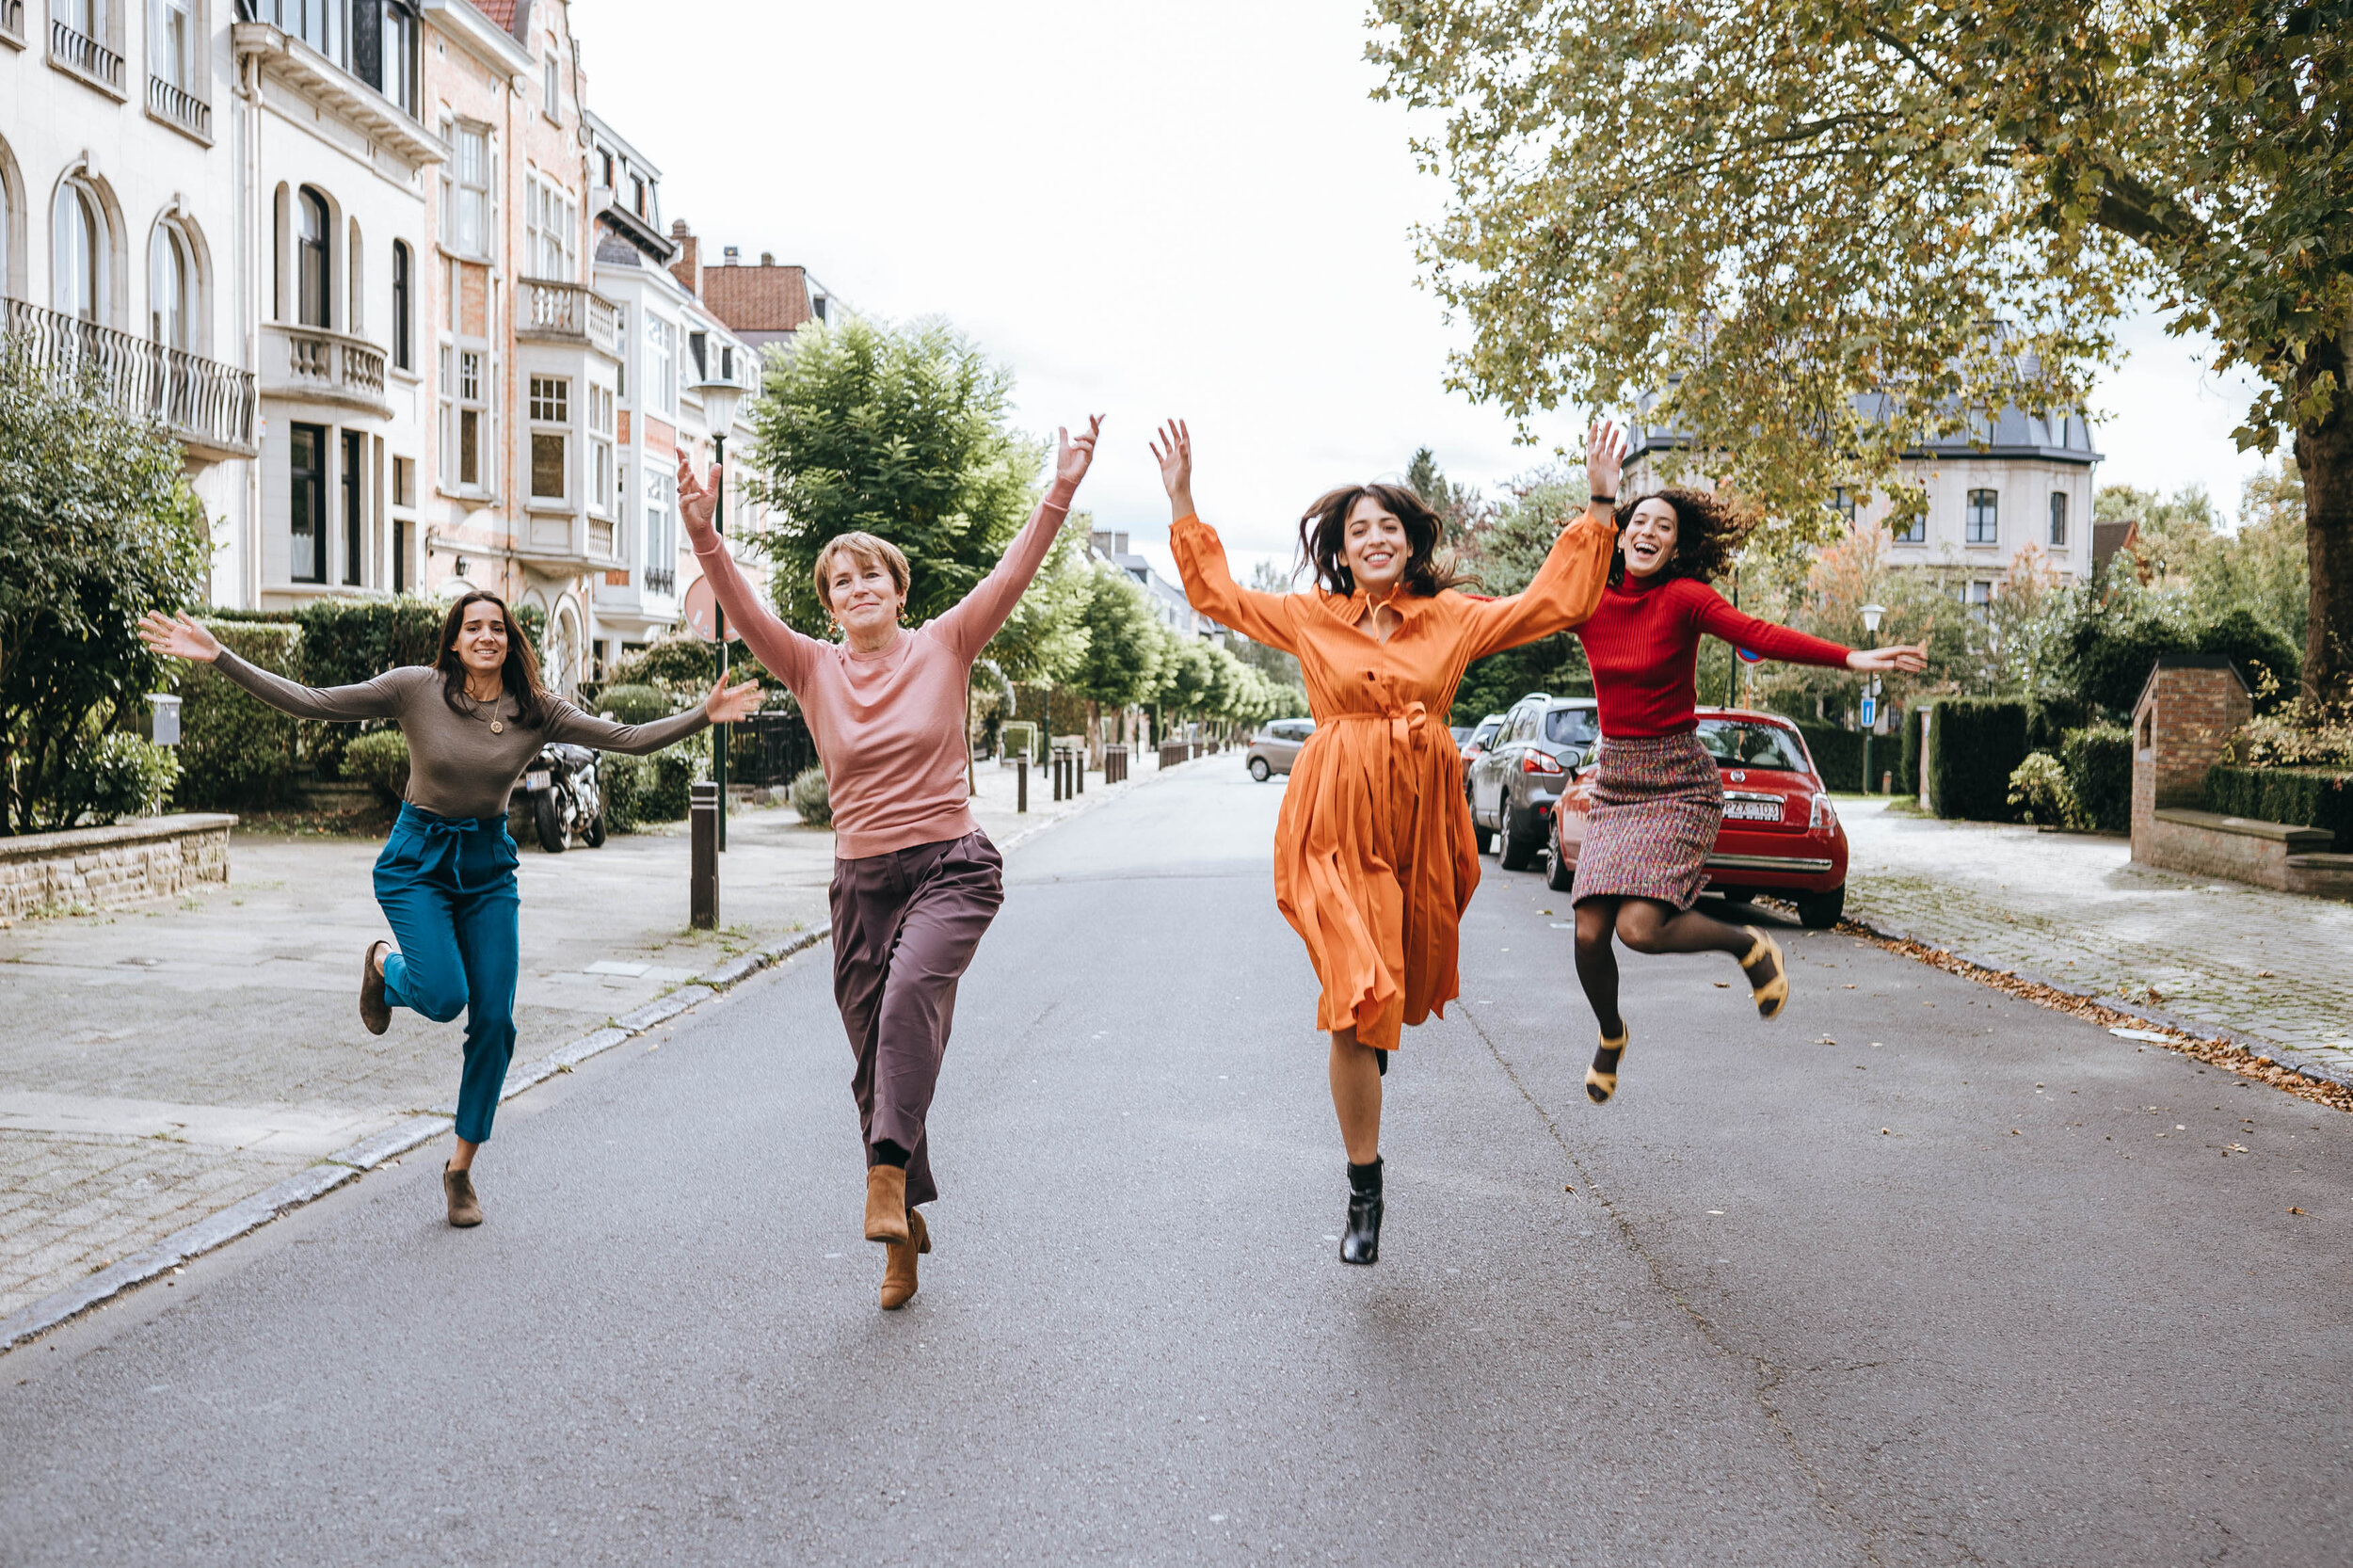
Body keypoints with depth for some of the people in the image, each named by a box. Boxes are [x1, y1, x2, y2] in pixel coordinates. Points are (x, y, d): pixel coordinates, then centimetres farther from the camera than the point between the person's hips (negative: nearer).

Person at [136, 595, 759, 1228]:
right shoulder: (415, 689, -10)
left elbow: (629, 737, -7)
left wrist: (704, 715, -18)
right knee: (444, 997, -21)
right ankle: (385, 965, 19)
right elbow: (309, 701, -11)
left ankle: (461, 1169, 16)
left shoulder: (535, 711, -5)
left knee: (493, 1020, -2)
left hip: (489, 868, 3)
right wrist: (218, 657, -18)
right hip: (418, 860, -2)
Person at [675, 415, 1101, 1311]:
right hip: (862, 878, 3)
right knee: (875, 1060, 7)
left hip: (952, 865, -3)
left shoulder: (943, 647, 1)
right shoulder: (814, 669, 5)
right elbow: (743, 610, -9)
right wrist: (704, 535, -24)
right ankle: (905, 1234, 21)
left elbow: (1014, 573, -9)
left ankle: (889, 1172, -28)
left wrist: (1061, 494, -20)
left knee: (912, 993, -32)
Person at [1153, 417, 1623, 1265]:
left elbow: (1556, 599, 11)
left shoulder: (1453, 618, 7)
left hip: (1421, 819, 2)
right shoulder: (1310, 619, 6)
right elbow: (1218, 595, 16)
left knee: (1407, 985, 14)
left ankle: (1378, 1023, 55)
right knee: (1354, 1002, -11)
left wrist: (1599, 504, 8)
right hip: (1337, 823, -2)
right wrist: (1184, 504, 12)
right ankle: (1364, 1189, 1)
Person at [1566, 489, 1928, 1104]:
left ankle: (1751, 947, 9)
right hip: (1614, 781, 4)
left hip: (1678, 782, -4)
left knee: (1639, 926, -22)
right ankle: (1611, 1037, 27)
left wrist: (1852, 658, -36)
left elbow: (1757, 634, -23)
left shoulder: (1683, 597, -10)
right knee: (1589, 932, -5)